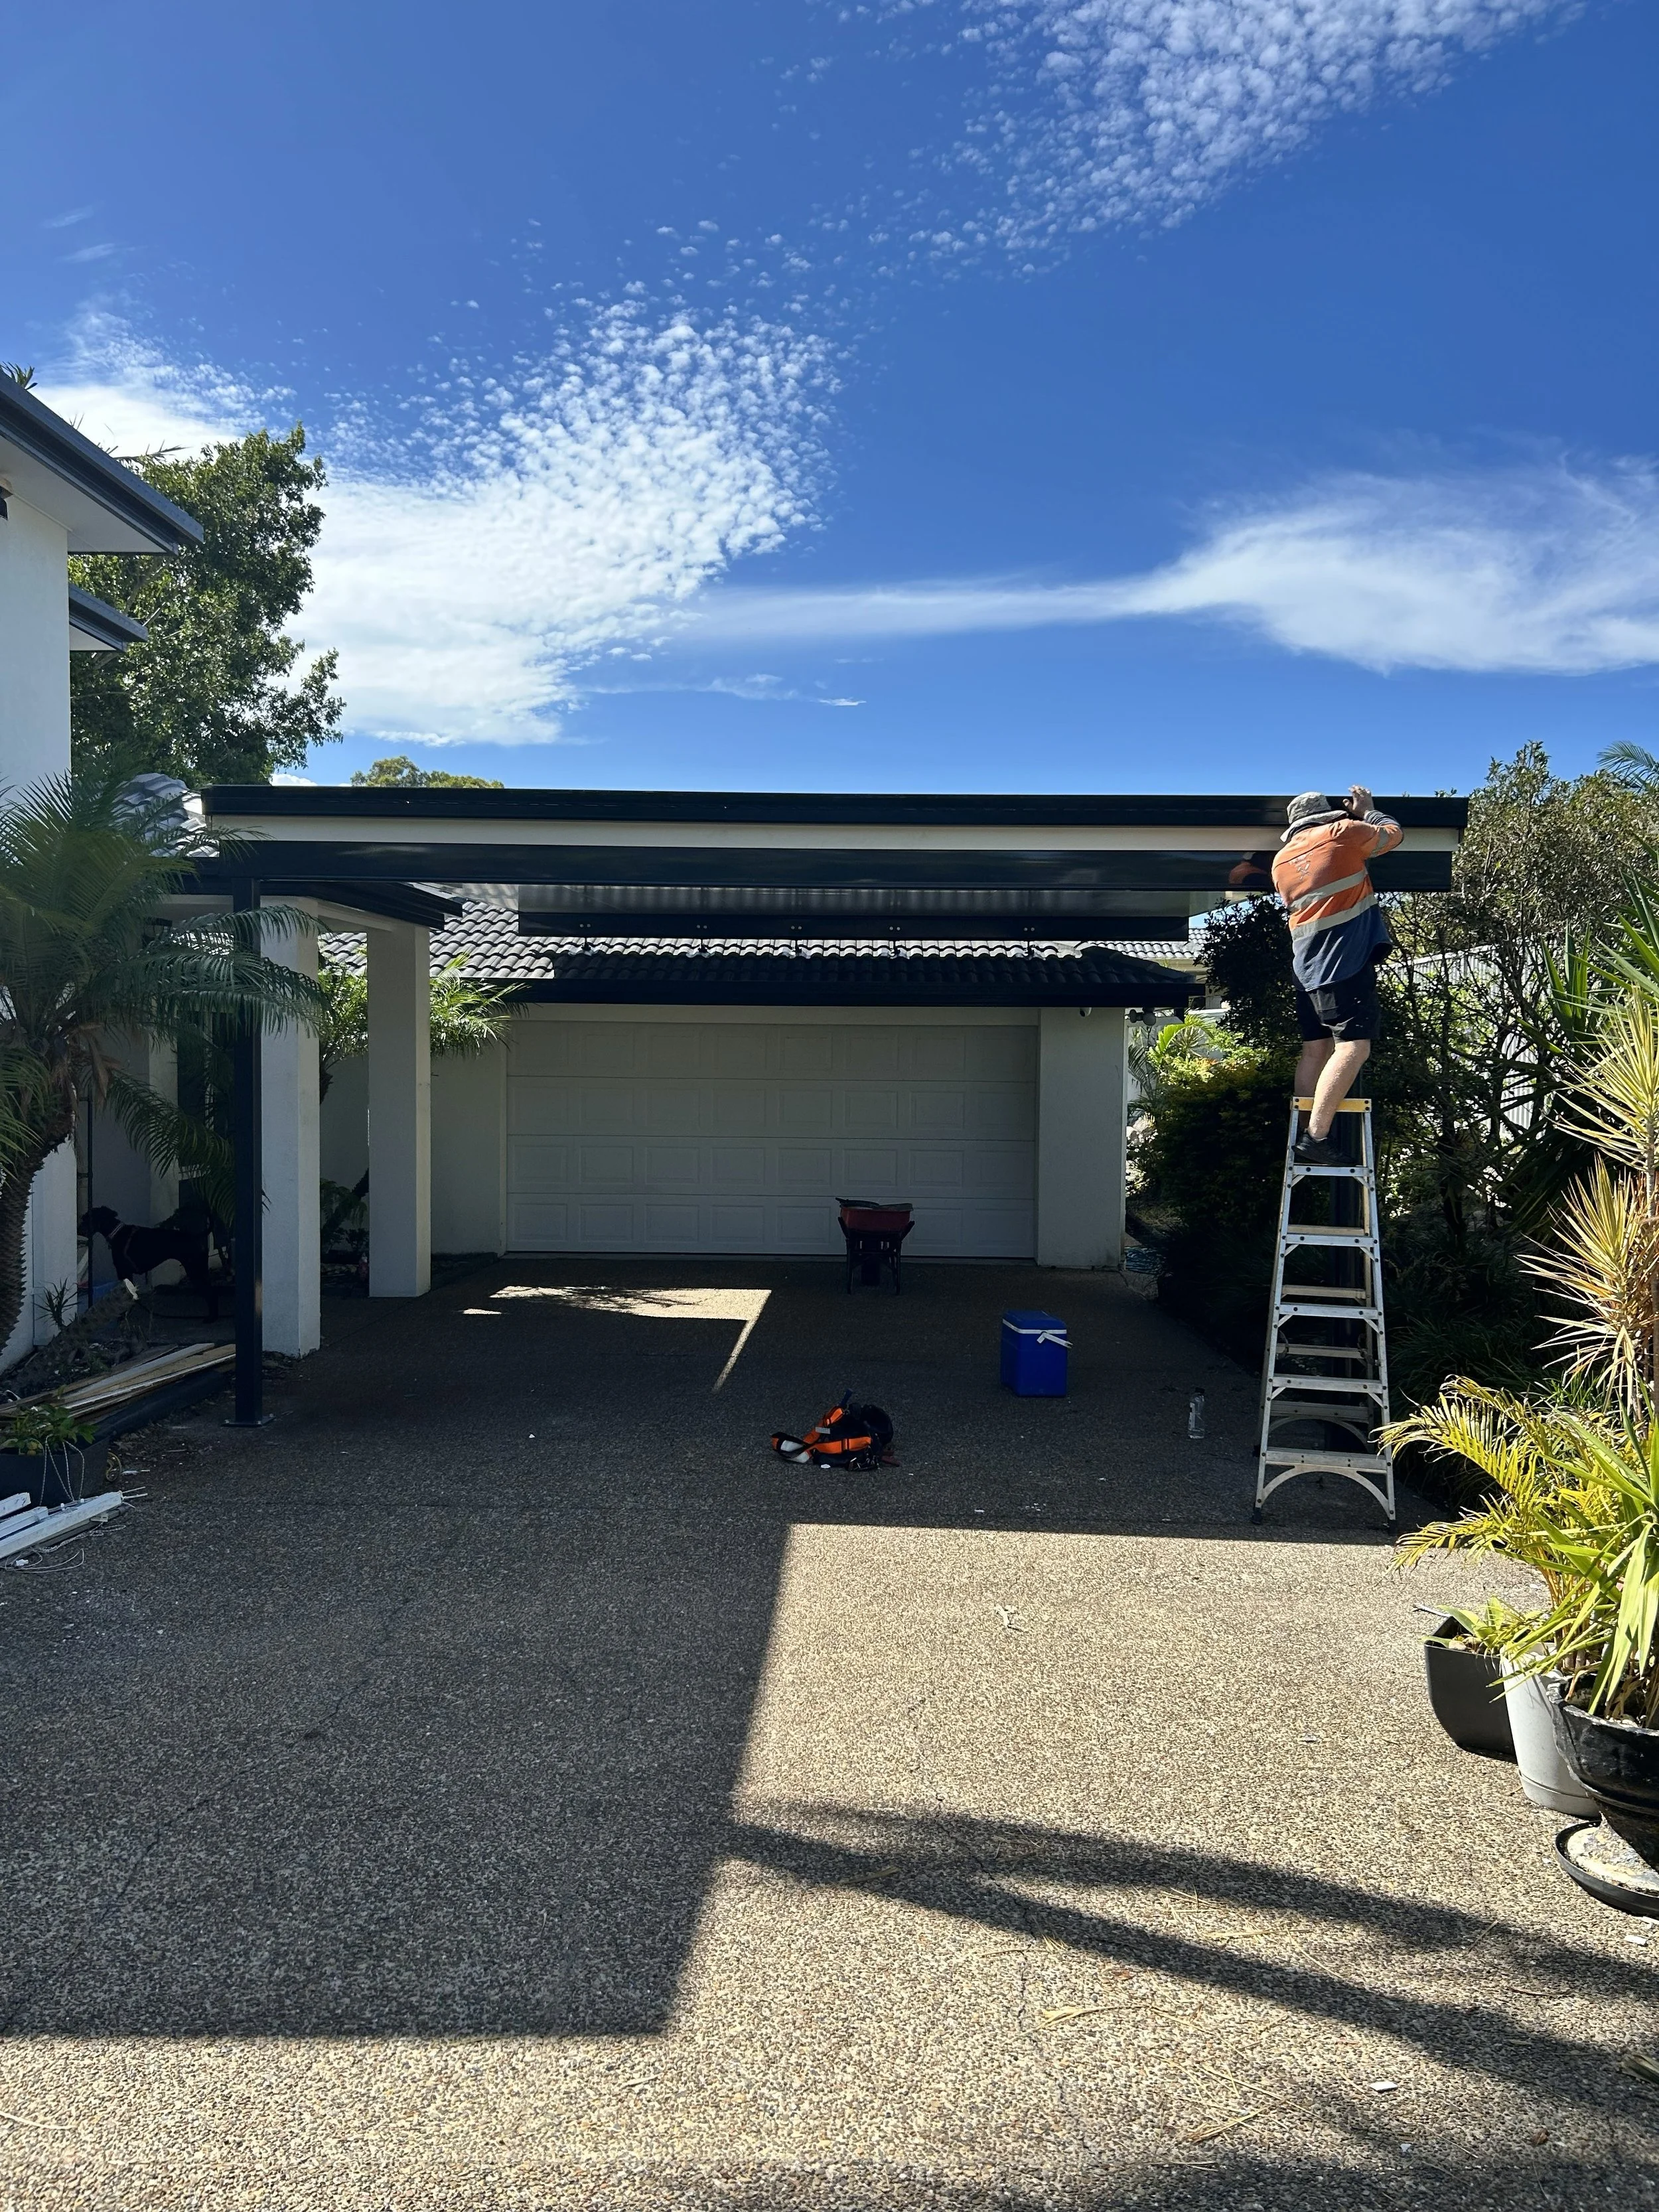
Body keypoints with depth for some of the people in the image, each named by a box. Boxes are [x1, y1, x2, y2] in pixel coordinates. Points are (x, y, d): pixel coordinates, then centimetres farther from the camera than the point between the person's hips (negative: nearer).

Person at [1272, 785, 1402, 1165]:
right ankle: (1316, 1135, -24)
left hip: (1307, 967, 8)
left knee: (1315, 1050, 9)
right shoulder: (1342, 833, 1)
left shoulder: (1281, 861, 17)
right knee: (1354, 1046, -13)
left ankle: (1306, 1135, 6)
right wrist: (1366, 810, 33)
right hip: (1346, 961, -7)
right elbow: (1393, 833, 15)